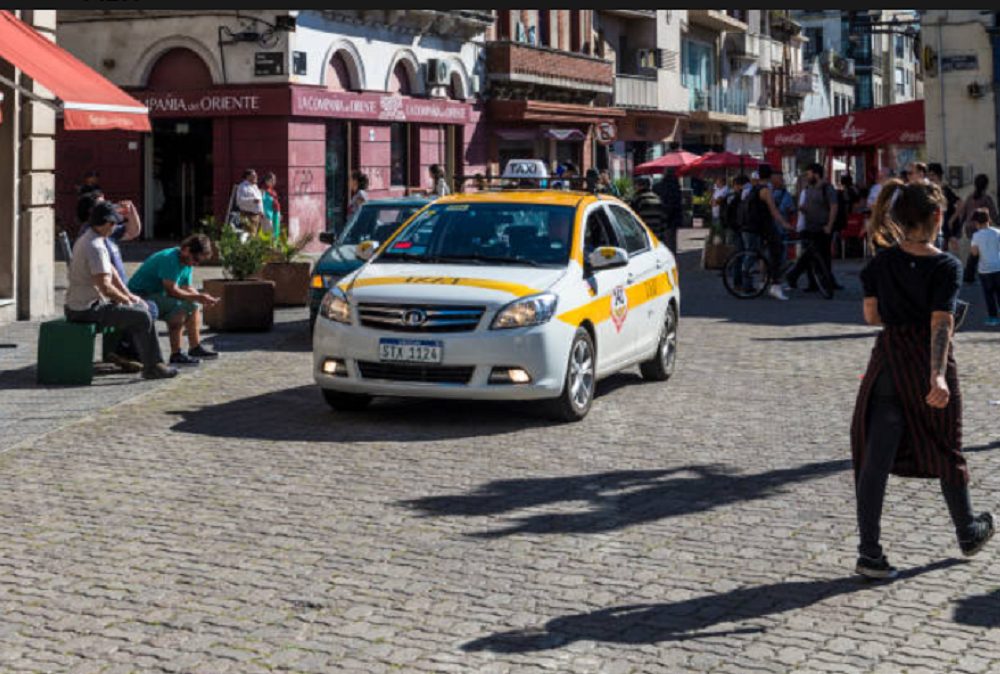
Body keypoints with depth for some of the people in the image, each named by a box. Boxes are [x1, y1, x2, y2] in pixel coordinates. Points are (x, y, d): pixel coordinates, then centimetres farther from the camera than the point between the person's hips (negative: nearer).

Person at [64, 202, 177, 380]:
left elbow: (111, 271, 18)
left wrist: (128, 295, 13)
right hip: (88, 309, -11)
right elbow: (105, 286, -26)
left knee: (138, 307, 21)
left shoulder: (85, 239, 13)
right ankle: (152, 367, -3)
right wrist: (124, 299, -8)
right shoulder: (96, 247, -22)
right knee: (143, 317, -11)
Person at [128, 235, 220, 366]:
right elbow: (171, 290, -29)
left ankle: (195, 347, 8)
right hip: (140, 297, -11)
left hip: (157, 295, 11)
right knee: (181, 306, -30)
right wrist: (198, 297, -26)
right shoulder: (169, 259, -24)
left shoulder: (187, 262, 7)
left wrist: (203, 298, -13)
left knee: (195, 306, 9)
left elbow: (187, 289, 7)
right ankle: (176, 354, -29)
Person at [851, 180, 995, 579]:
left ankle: (869, 552, -1)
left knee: (875, 459, 2)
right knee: (946, 451, 16)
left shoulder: (880, 264, 0)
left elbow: (871, 315, 5)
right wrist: (938, 376, -29)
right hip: (928, 367, -3)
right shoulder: (946, 266, -11)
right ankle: (968, 532, 36)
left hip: (887, 363, 3)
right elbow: (941, 324, -21)